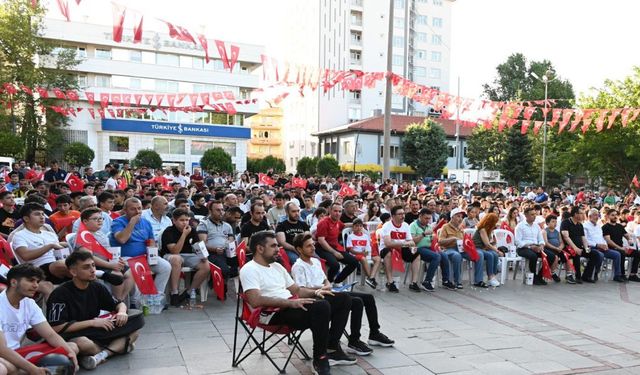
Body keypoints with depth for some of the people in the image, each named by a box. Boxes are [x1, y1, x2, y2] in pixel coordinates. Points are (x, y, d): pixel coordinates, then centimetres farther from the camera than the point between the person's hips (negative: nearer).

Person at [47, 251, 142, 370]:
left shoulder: (97, 287, 3)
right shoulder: (60, 294, -15)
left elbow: (120, 304, 15)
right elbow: (56, 328, -21)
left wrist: (122, 312, -11)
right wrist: (92, 322, -19)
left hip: (97, 334, 6)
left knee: (133, 332, -8)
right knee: (83, 343, -39)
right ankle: (118, 348, -12)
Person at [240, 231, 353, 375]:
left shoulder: (277, 266, 20)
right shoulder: (249, 270, -7)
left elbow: (297, 290, 25)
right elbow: (256, 301, -22)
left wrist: (315, 292, 4)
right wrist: (290, 302, -25)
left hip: (291, 306, 9)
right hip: (275, 314, -9)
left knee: (343, 299, 3)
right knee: (321, 306, -35)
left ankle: (332, 348, 7)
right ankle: (320, 360, -17)